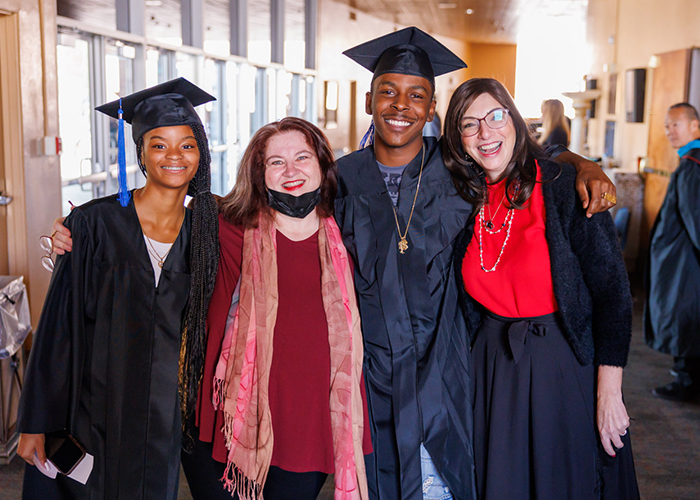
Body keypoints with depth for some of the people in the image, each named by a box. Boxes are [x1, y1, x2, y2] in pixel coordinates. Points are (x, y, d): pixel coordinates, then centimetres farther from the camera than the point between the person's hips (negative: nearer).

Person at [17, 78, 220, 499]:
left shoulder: (205, 230, 0)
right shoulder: (95, 224, -10)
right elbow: (59, 327, -8)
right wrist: (36, 424, -6)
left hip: (164, 419, 3)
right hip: (94, 413, -2)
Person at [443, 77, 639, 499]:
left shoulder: (564, 187, -13)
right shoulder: (467, 201, 2)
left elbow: (613, 290, -14)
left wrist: (609, 392, -15)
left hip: (566, 368, -4)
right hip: (492, 368, 4)